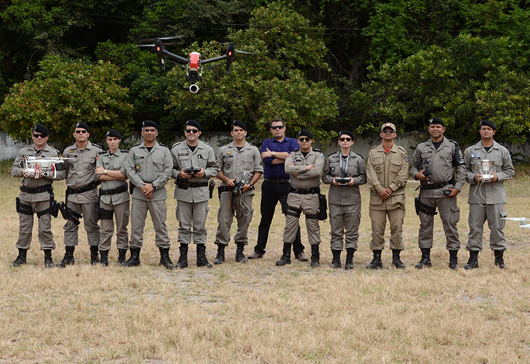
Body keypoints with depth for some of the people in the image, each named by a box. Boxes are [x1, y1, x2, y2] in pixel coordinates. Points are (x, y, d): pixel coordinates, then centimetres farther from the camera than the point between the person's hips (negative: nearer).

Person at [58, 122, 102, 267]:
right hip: (72, 193, 4)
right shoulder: (67, 151, 8)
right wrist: (70, 181, 12)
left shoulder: (96, 150, -2)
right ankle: (68, 256, 13)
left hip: (89, 194, -3)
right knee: (70, 225, 7)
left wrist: (95, 181, -5)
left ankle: (94, 255, 11)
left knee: (91, 225, 2)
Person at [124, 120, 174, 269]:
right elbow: (129, 170, 1)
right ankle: (134, 257, 11)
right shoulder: (134, 150, 9)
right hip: (138, 194, 1)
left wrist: (153, 186, -12)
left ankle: (165, 257, 8)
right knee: (136, 225, 3)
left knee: (160, 225, 0)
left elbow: (167, 171, -2)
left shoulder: (164, 150, 5)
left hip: (158, 194, -1)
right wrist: (142, 186, -11)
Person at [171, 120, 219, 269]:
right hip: (183, 191, 0)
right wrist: (179, 174, -12)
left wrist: (204, 172, -10)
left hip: (201, 191, 0)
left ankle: (201, 256, 10)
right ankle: (183, 257, 8)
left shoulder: (207, 149, 7)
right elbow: (170, 168, 8)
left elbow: (214, 168, 9)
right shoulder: (176, 149, 6)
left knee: (200, 224, 4)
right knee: (184, 224, 2)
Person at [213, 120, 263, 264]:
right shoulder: (223, 150, 10)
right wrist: (227, 179, -8)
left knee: (244, 221, 3)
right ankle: (220, 252, 0)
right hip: (227, 191, 0)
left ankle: (240, 252, 13)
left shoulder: (253, 150, 9)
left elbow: (258, 171, 8)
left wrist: (250, 184, -7)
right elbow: (217, 169, 10)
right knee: (224, 220, -5)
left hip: (245, 191, 0)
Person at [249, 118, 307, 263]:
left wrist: (273, 154, -11)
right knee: (265, 219, 6)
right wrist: (286, 157, -8)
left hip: (288, 184, -1)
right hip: (270, 184, 1)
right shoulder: (266, 143, 11)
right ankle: (259, 250, 13)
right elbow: (267, 160, -8)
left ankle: (298, 251, 4)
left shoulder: (292, 142, 10)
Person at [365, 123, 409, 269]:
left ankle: (396, 258, 11)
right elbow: (370, 174, -1)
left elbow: (403, 175, -1)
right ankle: (377, 259, 8)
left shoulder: (402, 153, 6)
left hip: (396, 197, 0)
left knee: (397, 228, 0)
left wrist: (390, 189, -12)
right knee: (377, 229, 1)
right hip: (377, 197, 0)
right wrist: (380, 189, -13)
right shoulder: (373, 152, 8)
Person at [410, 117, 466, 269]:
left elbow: (461, 168, 4)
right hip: (426, 191, 3)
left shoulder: (452, 146, 5)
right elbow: (413, 165, 17)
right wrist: (417, 174, -6)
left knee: (450, 224, -3)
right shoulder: (421, 147, 11)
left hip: (446, 191, -3)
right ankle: (425, 258, 14)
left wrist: (458, 187, -6)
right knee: (425, 224, 5)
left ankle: (453, 258, 5)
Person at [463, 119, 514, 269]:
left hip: (496, 194, 0)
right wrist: (473, 177, -9)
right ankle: (473, 258, 7)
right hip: (476, 195, 0)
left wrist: (498, 177, -7)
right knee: (475, 227, 0)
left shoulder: (503, 151, 9)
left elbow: (510, 171, 11)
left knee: (497, 226, 1)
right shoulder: (470, 151, 9)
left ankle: (499, 257, 12)